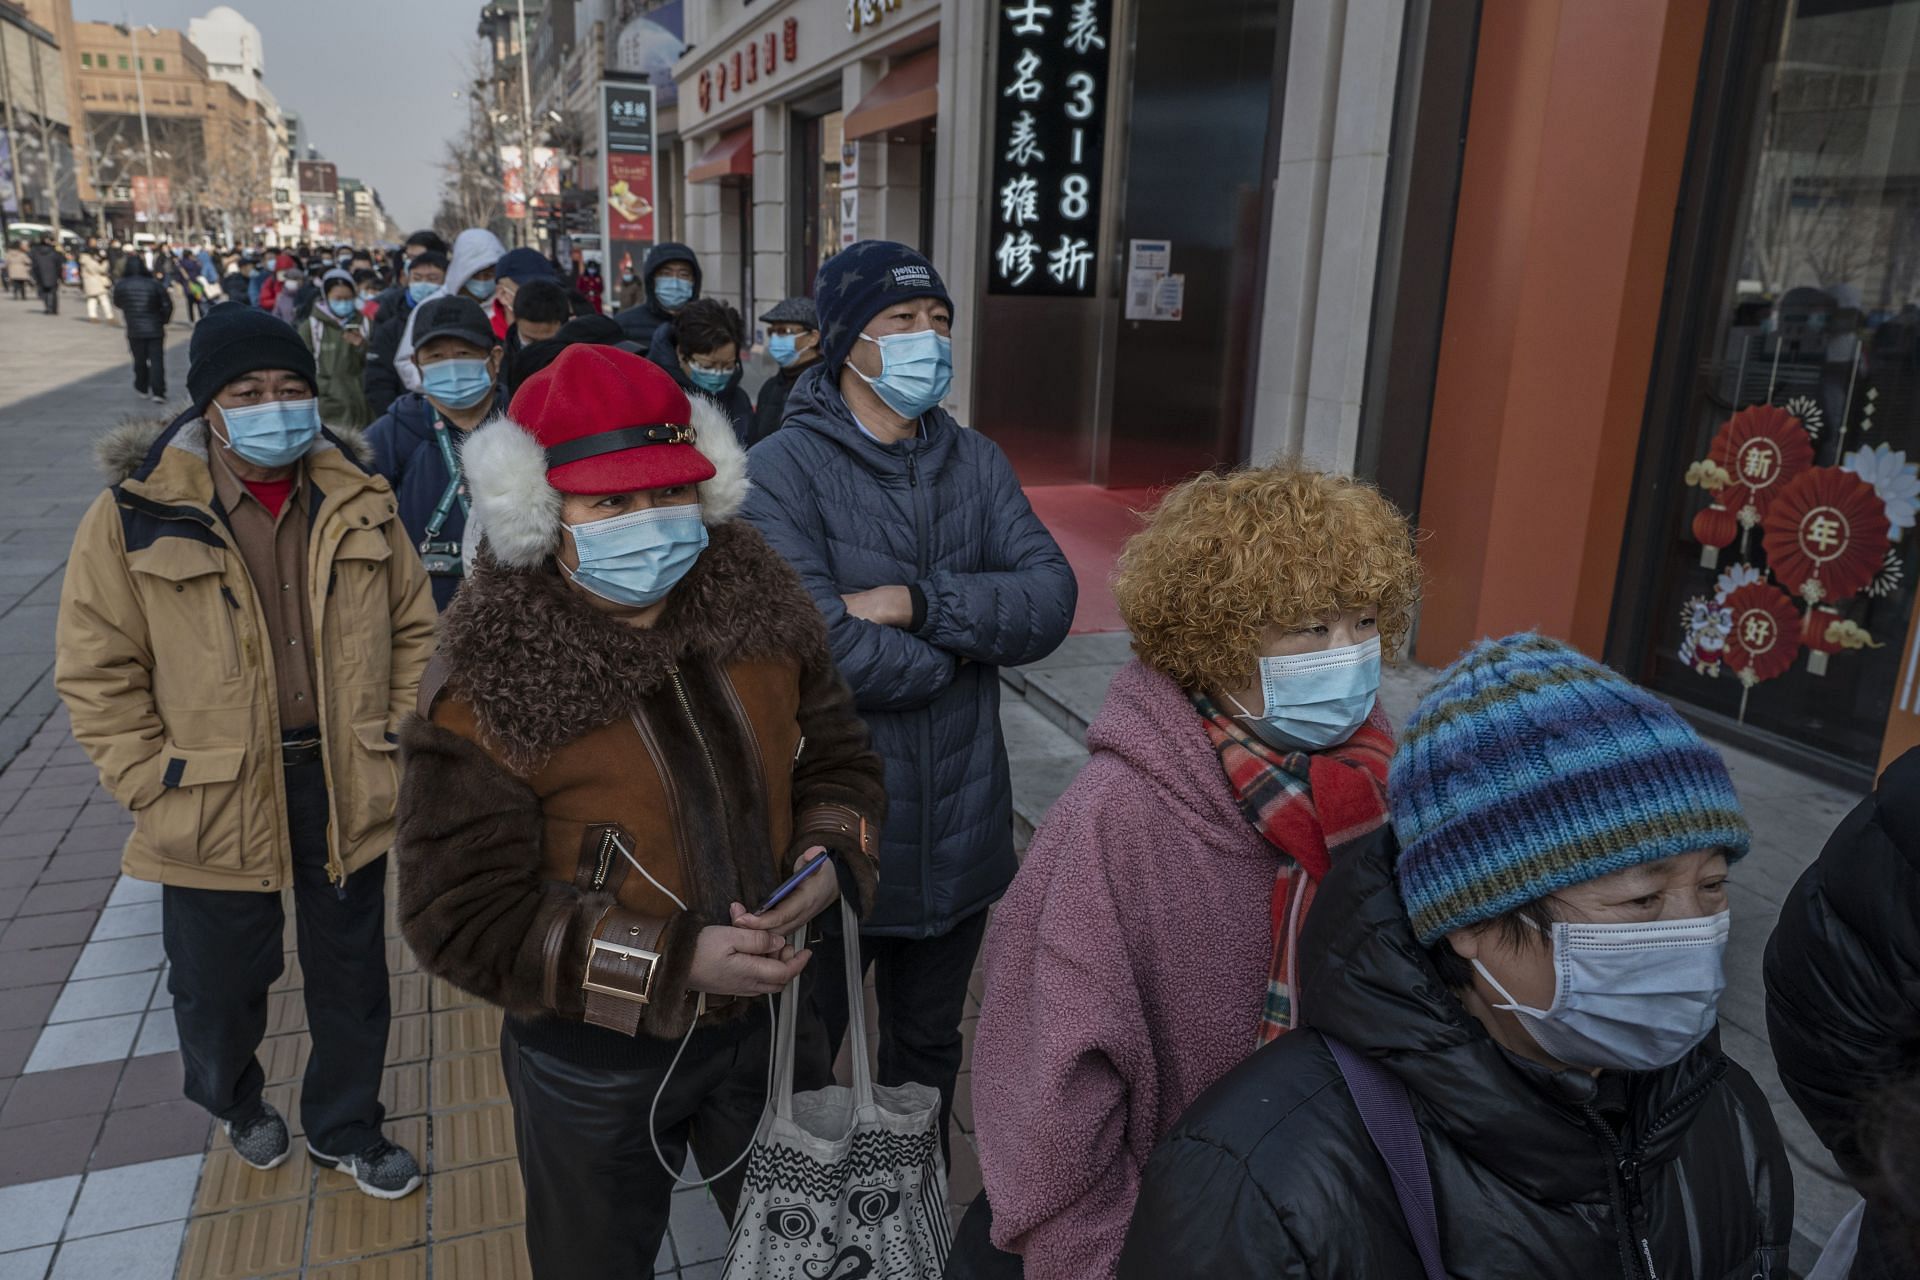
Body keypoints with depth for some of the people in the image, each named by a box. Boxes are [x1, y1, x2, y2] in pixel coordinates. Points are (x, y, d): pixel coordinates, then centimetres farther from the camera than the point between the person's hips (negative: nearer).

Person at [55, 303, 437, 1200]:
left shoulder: (357, 504, -1)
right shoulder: (137, 515, -10)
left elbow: (414, 629, 7)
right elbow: (98, 672, -6)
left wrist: (396, 742, 1)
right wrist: (154, 784, -11)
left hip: (348, 793, 2)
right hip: (214, 809, -2)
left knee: (351, 976, 17)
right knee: (220, 986, 18)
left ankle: (345, 1129, 41)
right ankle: (235, 1103, 51)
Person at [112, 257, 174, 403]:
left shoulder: (120, 285, -4)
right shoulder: (154, 284, -8)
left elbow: (117, 303, 11)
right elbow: (167, 305, -6)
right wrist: (163, 320, 7)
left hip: (134, 330, 1)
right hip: (155, 329, -1)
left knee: (140, 359, 15)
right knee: (156, 360, -2)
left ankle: (142, 388, 27)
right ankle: (158, 392, -10)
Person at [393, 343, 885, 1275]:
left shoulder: (759, 613, -10)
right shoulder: (488, 693, -23)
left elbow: (838, 760, 3)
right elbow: (463, 919, -21)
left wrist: (832, 855, -18)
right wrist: (673, 961, -27)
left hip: (768, 1019, 4)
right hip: (596, 1065, -3)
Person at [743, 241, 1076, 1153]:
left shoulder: (977, 464, 3)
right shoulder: (781, 472, -16)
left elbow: (1051, 600, -10)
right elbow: (823, 655, -28)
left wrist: (918, 604, -23)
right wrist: (972, 636, -13)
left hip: (959, 830, 5)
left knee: (930, 1045, 27)